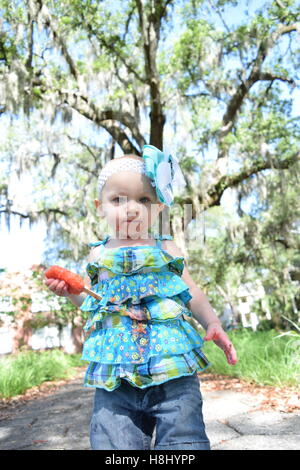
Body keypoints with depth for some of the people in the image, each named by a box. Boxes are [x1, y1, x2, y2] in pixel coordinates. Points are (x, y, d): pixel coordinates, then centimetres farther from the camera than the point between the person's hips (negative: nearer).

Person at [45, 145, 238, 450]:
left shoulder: (166, 250, 4)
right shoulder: (98, 255, 9)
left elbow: (193, 295, 8)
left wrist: (212, 324, -9)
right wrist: (71, 292, 1)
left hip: (172, 370, -1)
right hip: (116, 378, 2)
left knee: (184, 441, 1)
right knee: (113, 443, 4)